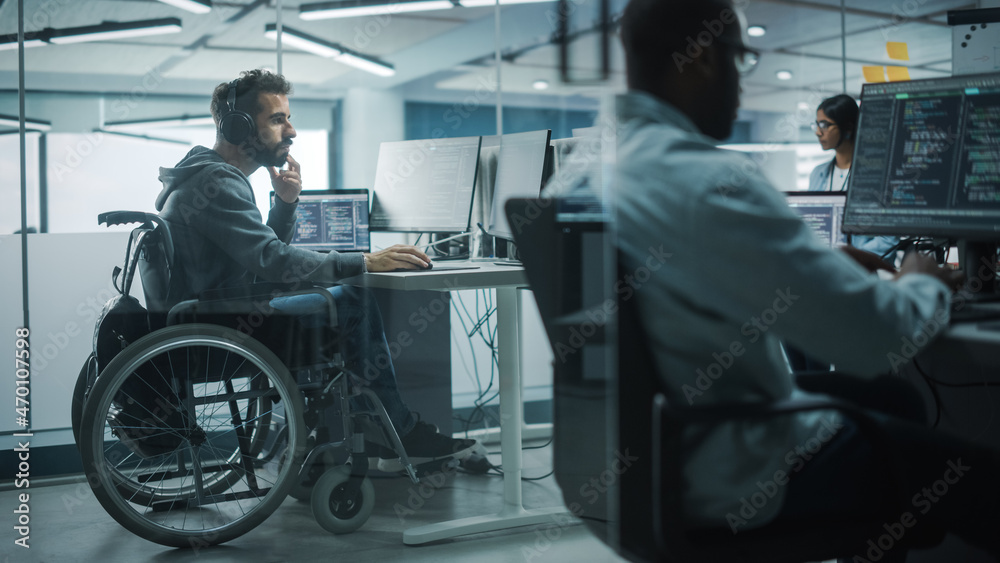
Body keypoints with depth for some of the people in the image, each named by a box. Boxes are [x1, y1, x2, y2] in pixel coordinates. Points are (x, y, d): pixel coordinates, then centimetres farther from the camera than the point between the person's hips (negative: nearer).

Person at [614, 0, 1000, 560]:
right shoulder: (711, 181, -29)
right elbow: (877, 336, -24)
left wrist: (827, 261, 16)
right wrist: (926, 287, -3)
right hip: (733, 476, -9)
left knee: (895, 398, 26)